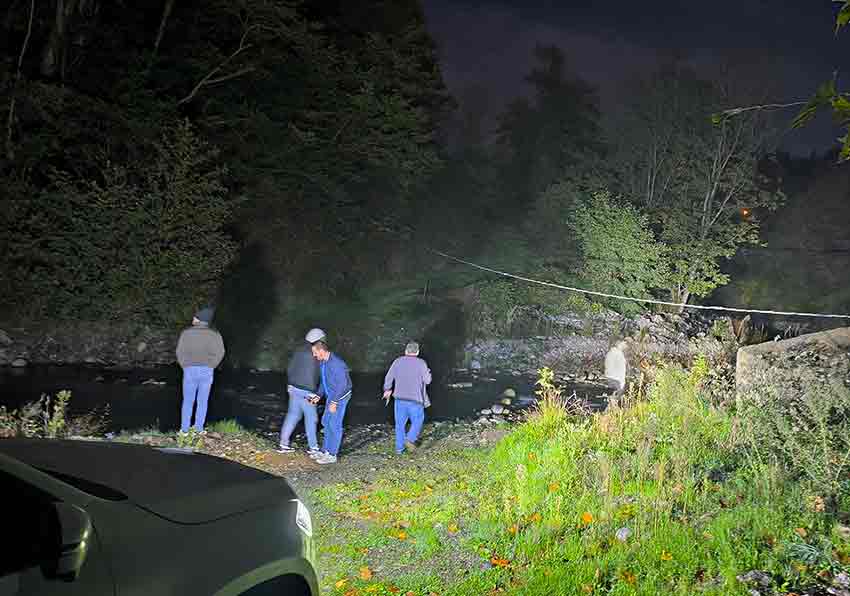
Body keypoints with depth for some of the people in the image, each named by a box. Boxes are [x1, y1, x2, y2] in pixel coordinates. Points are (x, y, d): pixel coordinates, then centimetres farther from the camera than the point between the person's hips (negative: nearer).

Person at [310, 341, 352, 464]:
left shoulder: (336, 363, -26)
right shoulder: (321, 362, 3)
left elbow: (342, 384, -25)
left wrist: (334, 402, -23)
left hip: (341, 396, -9)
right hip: (331, 396, 9)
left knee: (334, 424, -5)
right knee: (326, 422, 12)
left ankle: (332, 455, 2)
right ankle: (325, 451, 21)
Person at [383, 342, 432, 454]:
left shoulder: (398, 361, 1)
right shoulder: (421, 363, -7)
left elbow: (388, 377, 2)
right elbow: (427, 380, -6)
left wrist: (387, 389, 18)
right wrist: (427, 372, 15)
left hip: (400, 398, 3)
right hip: (416, 399, -3)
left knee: (400, 423, 13)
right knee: (417, 421, 13)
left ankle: (399, 448, 15)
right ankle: (410, 439, -7)